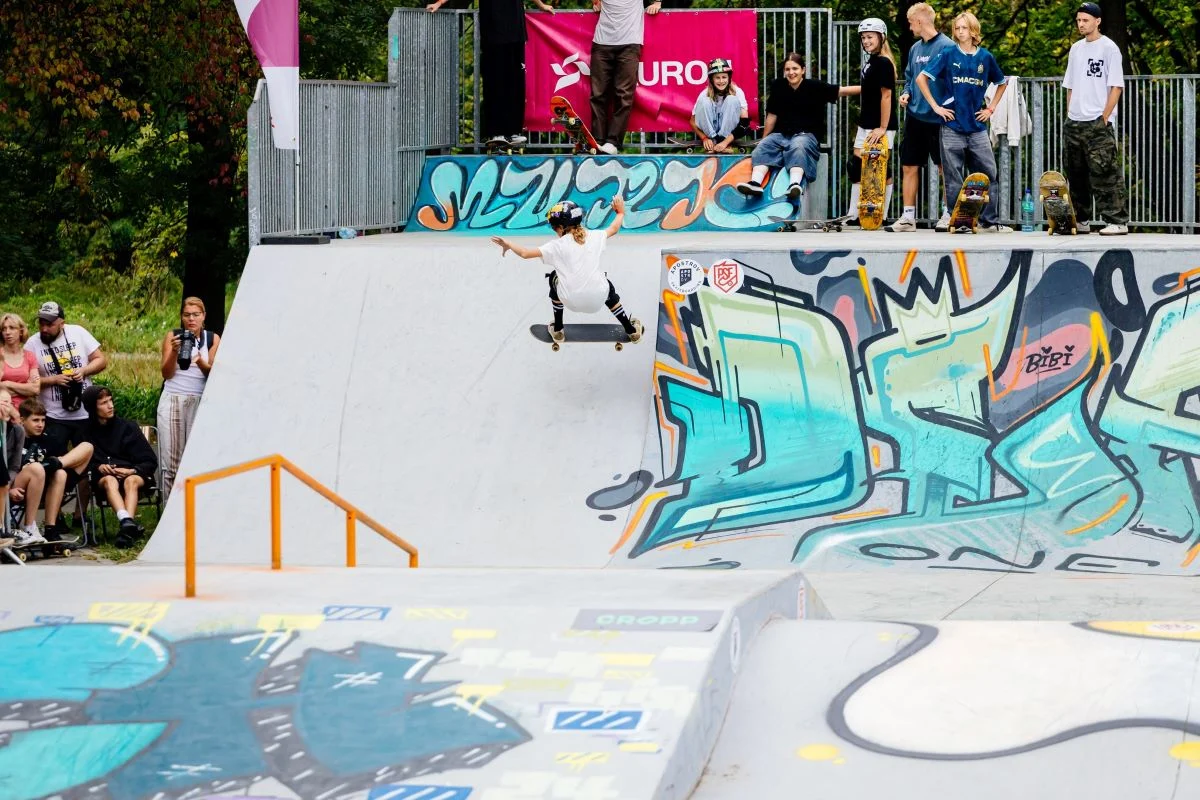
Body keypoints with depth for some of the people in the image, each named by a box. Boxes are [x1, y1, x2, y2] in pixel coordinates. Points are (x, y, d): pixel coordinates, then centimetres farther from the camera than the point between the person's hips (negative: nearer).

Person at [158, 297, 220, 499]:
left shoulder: (213, 339, 8)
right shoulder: (172, 336, 6)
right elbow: (166, 373, 2)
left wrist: (201, 363, -18)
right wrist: (174, 352, -14)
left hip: (199, 401, 0)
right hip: (172, 400, 0)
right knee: (170, 460, -4)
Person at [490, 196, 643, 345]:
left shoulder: (557, 246, -6)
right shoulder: (594, 237, 3)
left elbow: (525, 253, -7)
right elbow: (614, 229, 23)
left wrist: (508, 245, 12)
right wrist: (620, 212, 43)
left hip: (571, 301, -2)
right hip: (598, 299, 2)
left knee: (555, 277, 31)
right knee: (608, 288, 39)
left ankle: (557, 330, 39)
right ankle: (632, 330, 40)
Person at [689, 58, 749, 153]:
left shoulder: (737, 92, -16)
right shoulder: (705, 94, -14)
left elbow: (745, 121, -21)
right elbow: (693, 122, -9)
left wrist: (725, 142, -31)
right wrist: (704, 138, -26)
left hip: (728, 133, 0)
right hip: (709, 131, 0)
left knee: (732, 99, -24)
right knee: (704, 101, -24)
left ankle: (724, 142, -22)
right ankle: (712, 143, -21)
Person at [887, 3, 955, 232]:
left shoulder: (946, 46, -11)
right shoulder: (915, 48, 11)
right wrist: (906, 93, 5)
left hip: (938, 118, -7)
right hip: (914, 116, 7)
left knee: (945, 167, 4)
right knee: (909, 167, 6)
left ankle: (948, 214, 12)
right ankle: (908, 217, 11)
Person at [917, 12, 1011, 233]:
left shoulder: (985, 57, 7)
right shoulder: (949, 55, 0)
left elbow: (1001, 84, 22)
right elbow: (921, 78, 0)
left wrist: (991, 109, 11)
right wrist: (935, 106, -4)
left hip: (977, 126, 2)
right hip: (953, 126, -2)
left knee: (988, 174, 0)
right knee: (954, 179, 1)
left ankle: (990, 221, 6)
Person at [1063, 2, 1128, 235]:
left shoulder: (1109, 48, -3)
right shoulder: (1076, 49, 16)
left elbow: (1116, 87, -7)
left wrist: (1104, 118, -12)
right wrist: (1070, 116, 11)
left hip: (1099, 123, -7)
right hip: (1074, 124, 7)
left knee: (1105, 174, -11)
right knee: (1076, 175, 9)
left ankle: (1118, 222, -12)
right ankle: (1081, 221, 17)